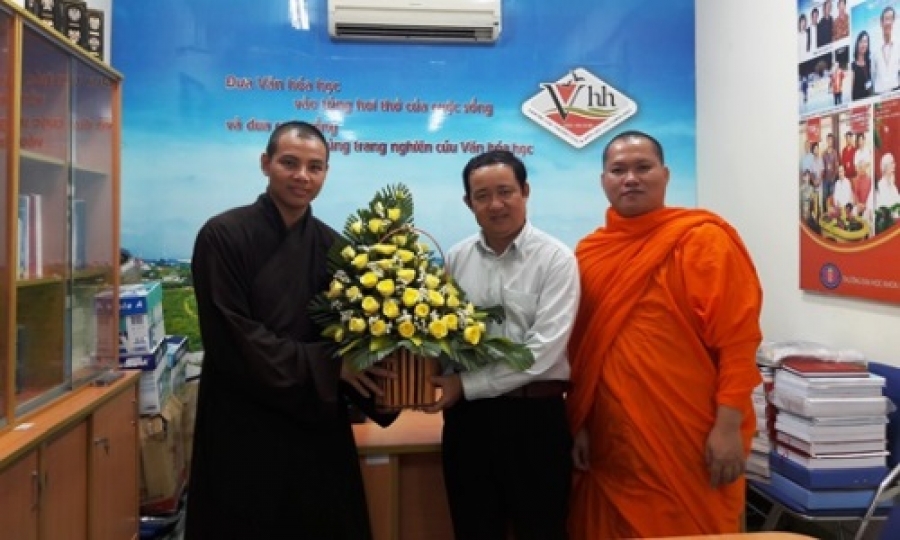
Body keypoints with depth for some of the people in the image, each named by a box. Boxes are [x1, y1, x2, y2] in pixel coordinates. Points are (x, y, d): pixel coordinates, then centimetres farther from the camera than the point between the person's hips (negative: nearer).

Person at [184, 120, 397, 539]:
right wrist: (328, 364, -17)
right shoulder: (223, 235, -9)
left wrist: (371, 379, -13)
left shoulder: (331, 245, 4)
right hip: (243, 428, -4)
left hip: (317, 424, 4)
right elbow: (232, 338, -15)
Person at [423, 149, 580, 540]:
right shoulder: (455, 259, 5)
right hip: (468, 416, 4)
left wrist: (467, 383, -16)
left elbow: (544, 348, -16)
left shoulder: (555, 258, -8)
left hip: (534, 417, -3)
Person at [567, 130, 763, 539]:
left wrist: (729, 426, -14)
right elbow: (579, 349, 9)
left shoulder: (705, 240, -6)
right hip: (611, 441, 5)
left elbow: (738, 337, -10)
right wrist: (579, 424, 7)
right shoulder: (588, 252, 7)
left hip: (690, 441, -4)